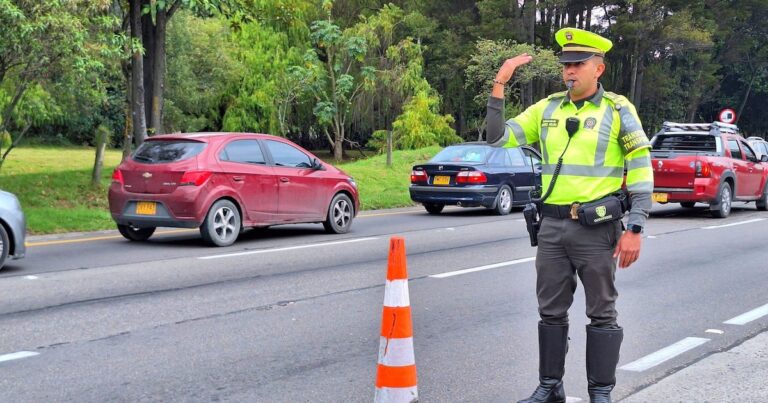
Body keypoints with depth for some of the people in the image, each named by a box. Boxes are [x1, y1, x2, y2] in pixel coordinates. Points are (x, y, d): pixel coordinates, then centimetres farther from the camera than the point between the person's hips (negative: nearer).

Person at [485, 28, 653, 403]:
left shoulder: (617, 109, -4)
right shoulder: (547, 109, 8)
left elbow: (641, 172, -5)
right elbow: (497, 138, 5)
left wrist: (634, 229, -11)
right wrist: (499, 85, -2)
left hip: (596, 229, -4)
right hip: (552, 226, 4)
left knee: (601, 313, 5)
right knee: (551, 311, 11)